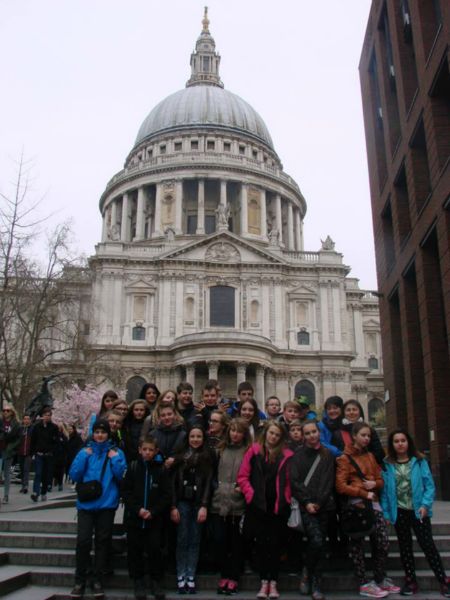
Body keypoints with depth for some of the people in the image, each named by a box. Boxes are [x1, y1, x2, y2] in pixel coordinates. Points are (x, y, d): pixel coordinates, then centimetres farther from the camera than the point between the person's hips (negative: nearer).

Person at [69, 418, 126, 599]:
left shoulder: (116, 453, 5)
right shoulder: (84, 451, 7)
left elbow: (122, 477, -3)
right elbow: (74, 476, -2)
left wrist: (115, 460, -13)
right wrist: (84, 457, -9)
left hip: (107, 504, 0)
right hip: (86, 504, 0)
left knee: (102, 542, 6)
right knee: (83, 541, -5)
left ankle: (97, 580, 18)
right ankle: (80, 580, 10)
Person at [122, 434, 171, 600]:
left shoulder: (161, 469, -1)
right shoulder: (133, 467, 1)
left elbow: (166, 495, -1)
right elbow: (125, 491, -1)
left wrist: (153, 512, -11)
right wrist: (138, 509, -11)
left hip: (155, 519, -1)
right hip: (134, 518, 1)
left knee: (154, 549, -2)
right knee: (135, 551, 5)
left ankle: (157, 582, 15)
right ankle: (138, 582, 20)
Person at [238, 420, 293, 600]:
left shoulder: (287, 455, 1)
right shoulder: (254, 451, 1)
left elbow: (291, 480, 2)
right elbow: (243, 476, 0)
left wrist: (287, 499, -6)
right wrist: (251, 495, -7)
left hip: (279, 506, 0)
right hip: (259, 505, 0)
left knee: (275, 543, 7)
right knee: (261, 542, 7)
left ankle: (273, 583, 15)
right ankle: (264, 582, 17)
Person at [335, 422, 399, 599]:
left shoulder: (370, 456, 17)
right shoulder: (345, 458, -2)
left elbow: (380, 480, 20)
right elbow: (341, 486, -9)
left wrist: (374, 484, -3)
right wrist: (364, 494, -11)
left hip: (374, 504, 6)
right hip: (356, 505, -5)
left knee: (383, 543, 4)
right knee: (357, 545, -1)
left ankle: (380, 580, 22)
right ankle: (364, 585, 8)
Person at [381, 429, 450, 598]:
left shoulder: (419, 461, -4)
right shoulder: (387, 464, -1)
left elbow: (429, 485, -6)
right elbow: (384, 490, -1)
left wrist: (425, 505, -17)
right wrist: (386, 513, -4)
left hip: (418, 511, -2)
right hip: (399, 512, 2)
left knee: (427, 544, -1)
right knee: (405, 547, 12)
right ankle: (411, 581, 24)